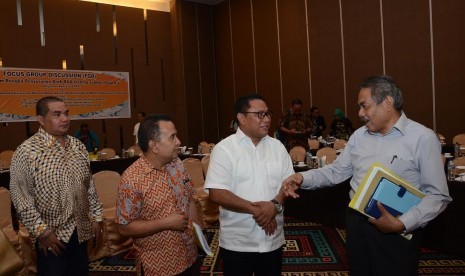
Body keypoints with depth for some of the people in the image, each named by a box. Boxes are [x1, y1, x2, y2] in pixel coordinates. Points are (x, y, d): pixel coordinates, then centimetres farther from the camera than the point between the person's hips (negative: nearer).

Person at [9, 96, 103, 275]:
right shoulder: (26, 151, -13)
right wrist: (41, 231, -14)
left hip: (81, 231, 5)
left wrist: (96, 217, 8)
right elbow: (20, 197, -13)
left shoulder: (78, 146, 4)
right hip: (51, 234, -5)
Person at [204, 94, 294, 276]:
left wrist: (275, 204, -15)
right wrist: (255, 210, -20)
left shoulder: (277, 147, 5)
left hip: (273, 239, 4)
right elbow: (216, 193, -16)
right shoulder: (224, 149, -10)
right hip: (237, 243, -4)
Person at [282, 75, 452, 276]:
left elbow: (437, 195, -11)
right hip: (357, 225, 5)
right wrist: (303, 178, -7)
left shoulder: (423, 138, -10)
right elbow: (336, 171, 8)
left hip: (397, 233, -4)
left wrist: (402, 224, -22)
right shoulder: (359, 136, 5)